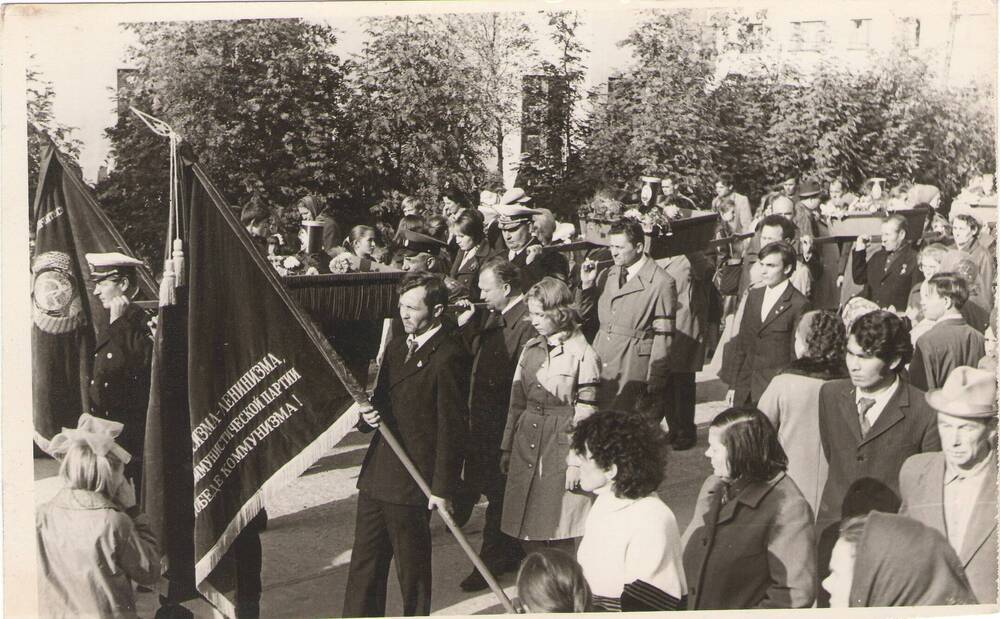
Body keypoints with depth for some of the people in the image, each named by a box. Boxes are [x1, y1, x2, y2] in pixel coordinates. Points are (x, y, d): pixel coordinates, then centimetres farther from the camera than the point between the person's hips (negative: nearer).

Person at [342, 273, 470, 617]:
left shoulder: (449, 355, -14)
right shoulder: (396, 347, 14)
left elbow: (452, 427, -15)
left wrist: (443, 488, -16)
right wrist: (367, 416, 0)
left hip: (413, 482, -8)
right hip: (376, 476, 8)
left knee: (412, 569, 6)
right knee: (364, 564, 14)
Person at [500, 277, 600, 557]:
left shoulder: (582, 354, -9)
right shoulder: (530, 348, 9)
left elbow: (585, 413, -9)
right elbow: (517, 402, 13)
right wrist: (507, 448, 12)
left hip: (561, 443, -5)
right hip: (526, 444, 5)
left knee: (560, 538, 1)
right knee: (528, 537, 8)